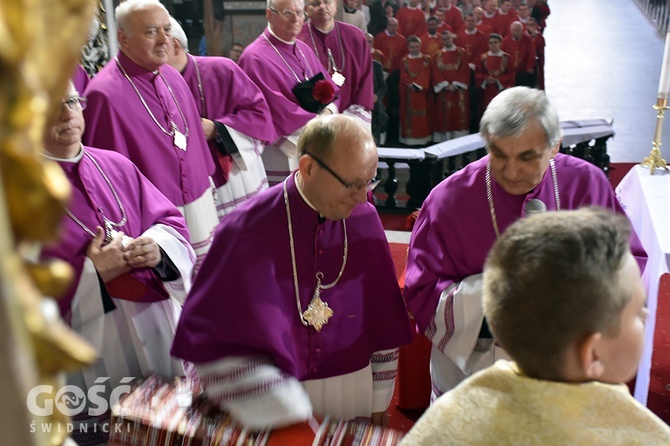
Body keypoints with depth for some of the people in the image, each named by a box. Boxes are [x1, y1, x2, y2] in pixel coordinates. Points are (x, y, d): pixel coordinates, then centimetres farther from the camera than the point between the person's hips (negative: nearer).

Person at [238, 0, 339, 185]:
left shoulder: (304, 49, 11)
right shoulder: (256, 58, -15)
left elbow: (331, 88, 10)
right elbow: (279, 111, -20)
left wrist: (329, 111, -12)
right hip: (281, 152, -8)